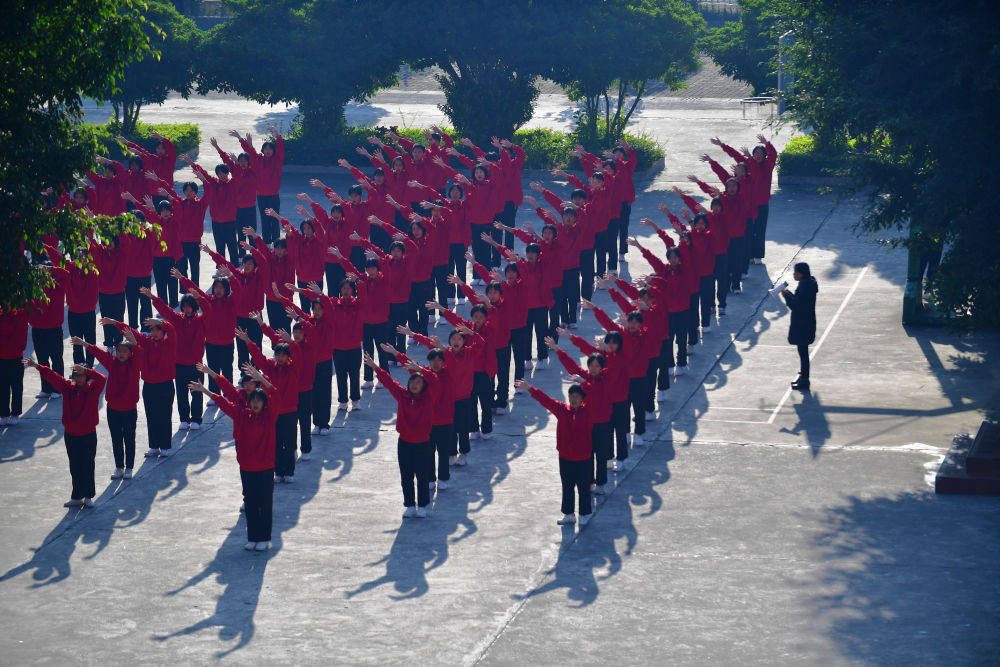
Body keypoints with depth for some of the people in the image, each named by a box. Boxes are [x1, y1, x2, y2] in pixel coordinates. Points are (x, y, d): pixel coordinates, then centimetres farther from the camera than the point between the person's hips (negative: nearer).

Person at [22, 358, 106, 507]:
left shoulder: (93, 390, -8)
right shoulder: (68, 388, 1)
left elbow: (101, 379, -26)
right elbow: (52, 377, -4)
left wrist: (85, 370, -37)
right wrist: (37, 366, -15)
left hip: (88, 436, -3)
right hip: (70, 435, 3)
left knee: (87, 467, 3)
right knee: (75, 468, 10)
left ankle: (88, 496, 12)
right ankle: (77, 497, 17)